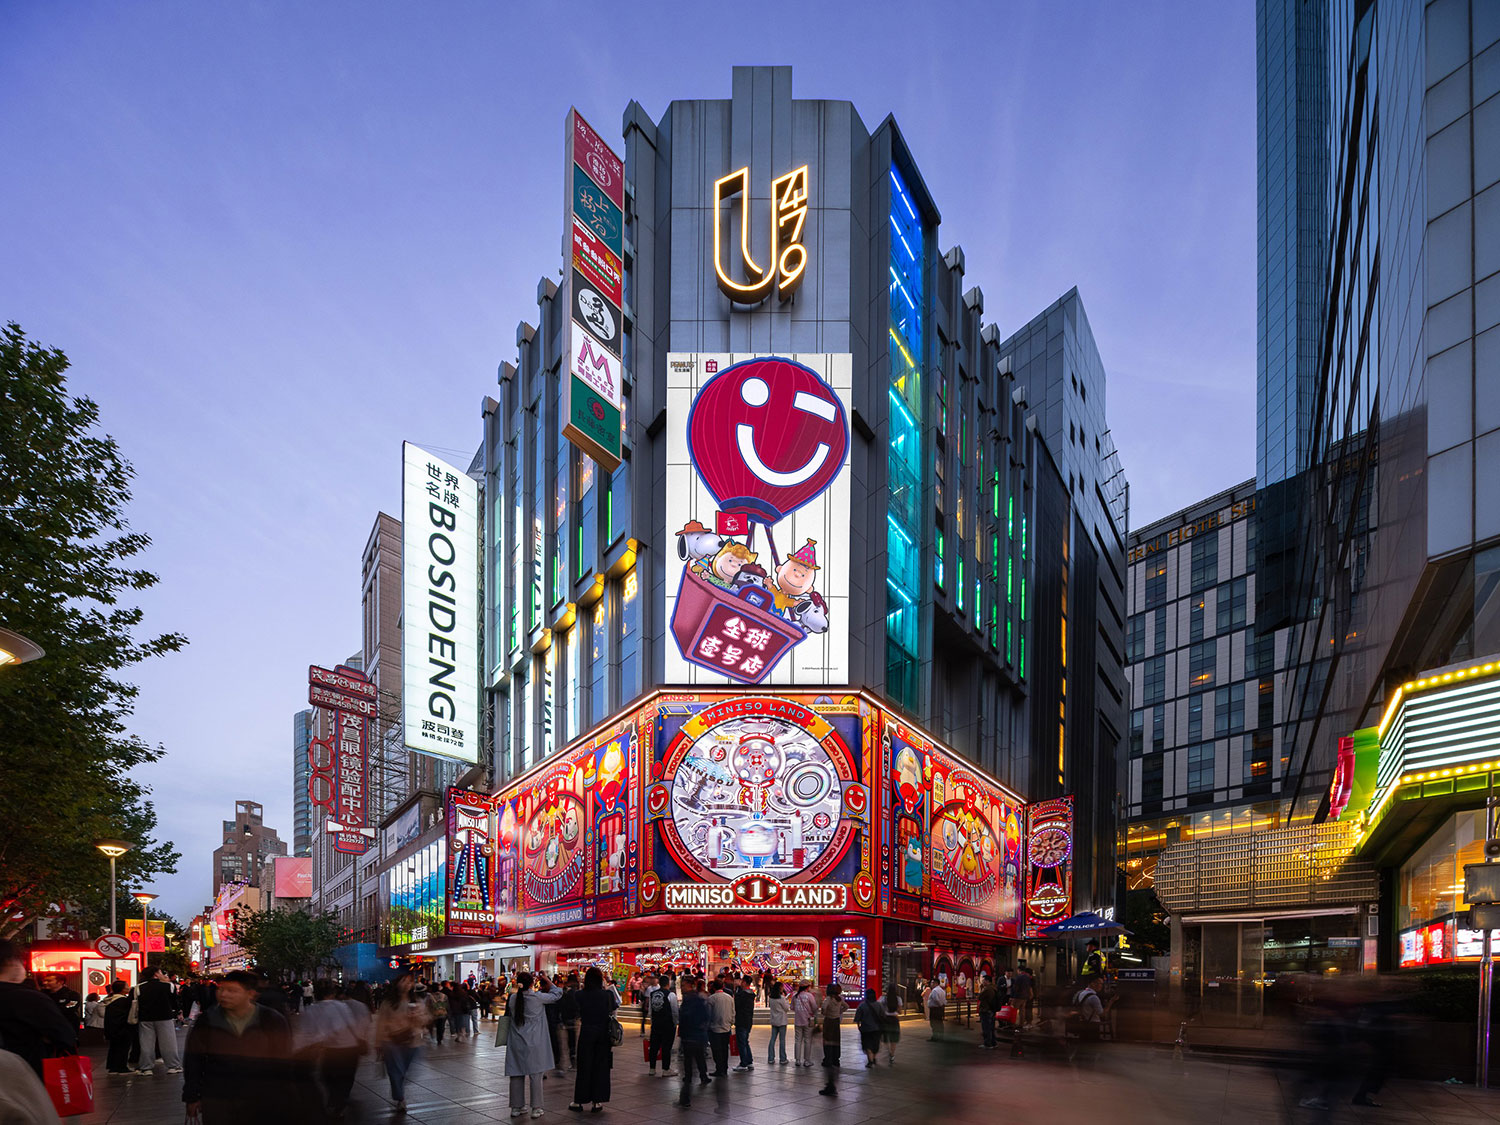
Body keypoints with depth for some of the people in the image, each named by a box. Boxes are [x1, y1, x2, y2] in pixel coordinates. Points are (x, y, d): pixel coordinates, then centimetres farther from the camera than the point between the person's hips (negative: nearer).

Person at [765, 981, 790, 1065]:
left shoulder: (770, 997, 2)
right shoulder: (781, 998, -17)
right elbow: (787, 1008, -10)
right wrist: (786, 1000, 2)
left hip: (774, 1021, 6)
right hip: (782, 1021, -6)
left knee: (773, 1039, 9)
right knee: (782, 1040, 0)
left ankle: (771, 1058, 9)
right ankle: (783, 1059, 3)